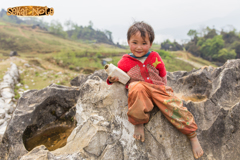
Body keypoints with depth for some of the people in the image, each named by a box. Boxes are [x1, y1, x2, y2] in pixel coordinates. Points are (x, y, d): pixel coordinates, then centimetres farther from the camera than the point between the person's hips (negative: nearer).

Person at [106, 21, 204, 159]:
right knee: (138, 87, -39)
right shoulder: (125, 61, 4)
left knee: (174, 105, -21)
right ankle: (139, 123, -22)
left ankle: (193, 137, -1)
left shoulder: (155, 57, 9)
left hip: (158, 89, 2)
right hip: (140, 91, -2)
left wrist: (164, 88, 7)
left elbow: (163, 75, 20)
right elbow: (119, 76, 12)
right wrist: (112, 79, -11)